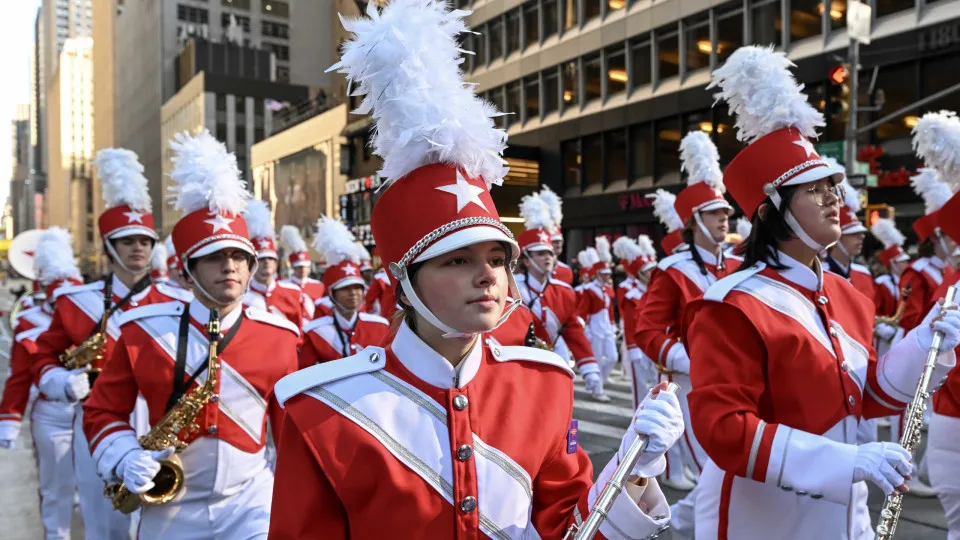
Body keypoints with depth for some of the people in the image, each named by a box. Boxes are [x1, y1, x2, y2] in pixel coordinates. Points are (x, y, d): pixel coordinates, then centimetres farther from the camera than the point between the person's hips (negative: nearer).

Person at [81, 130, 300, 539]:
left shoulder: (278, 335, -3)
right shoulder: (143, 330, -4)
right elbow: (102, 411, 4)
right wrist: (125, 460, -13)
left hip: (251, 499, 0)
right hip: (170, 506, 1)